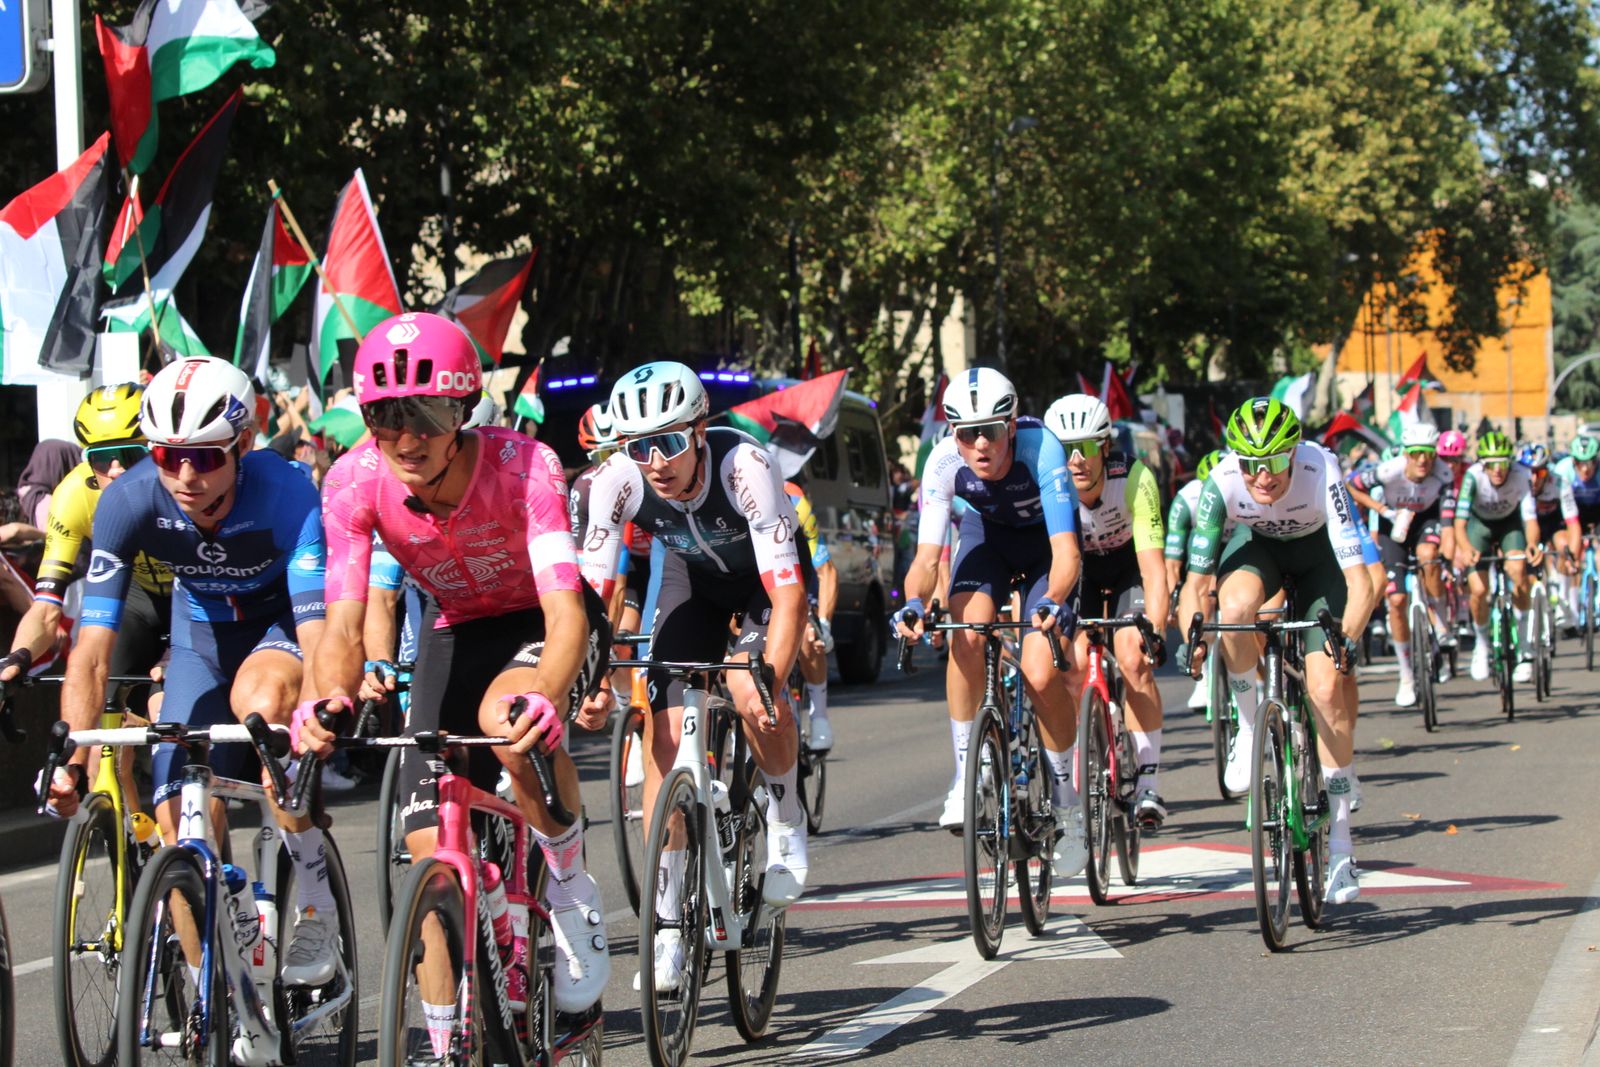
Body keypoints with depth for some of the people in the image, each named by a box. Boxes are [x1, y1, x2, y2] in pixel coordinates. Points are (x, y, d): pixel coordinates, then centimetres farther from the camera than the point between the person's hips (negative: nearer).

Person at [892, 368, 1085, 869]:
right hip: (988, 532, 2)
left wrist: (1053, 601, -62)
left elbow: (1066, 550, -43)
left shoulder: (1039, 448, -36)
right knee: (967, 633, -28)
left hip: (1045, 539, -2)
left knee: (1041, 674, -18)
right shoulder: (944, 462, -28)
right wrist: (914, 603, -50)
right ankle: (964, 772, -14)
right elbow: (927, 555, -29)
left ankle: (1066, 794, 5)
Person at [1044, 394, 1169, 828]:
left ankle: (1149, 785, -17)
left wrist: (1155, 629, -52)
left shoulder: (1134, 479, -34)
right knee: (1073, 666, -18)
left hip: (1128, 566, -2)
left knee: (1133, 661, -22)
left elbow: (1152, 565, -38)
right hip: (1077, 568, 2)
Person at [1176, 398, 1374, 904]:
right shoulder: (1222, 481, -31)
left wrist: (1346, 640, -55)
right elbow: (1196, 580, -25)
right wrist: (1192, 638, -42)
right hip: (1257, 545, 1)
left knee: (1327, 690, -12)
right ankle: (1250, 728, -9)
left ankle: (1340, 847, -2)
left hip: (1317, 552, -1)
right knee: (1235, 608, -35)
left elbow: (1360, 582, -40)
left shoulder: (1321, 473, -37)